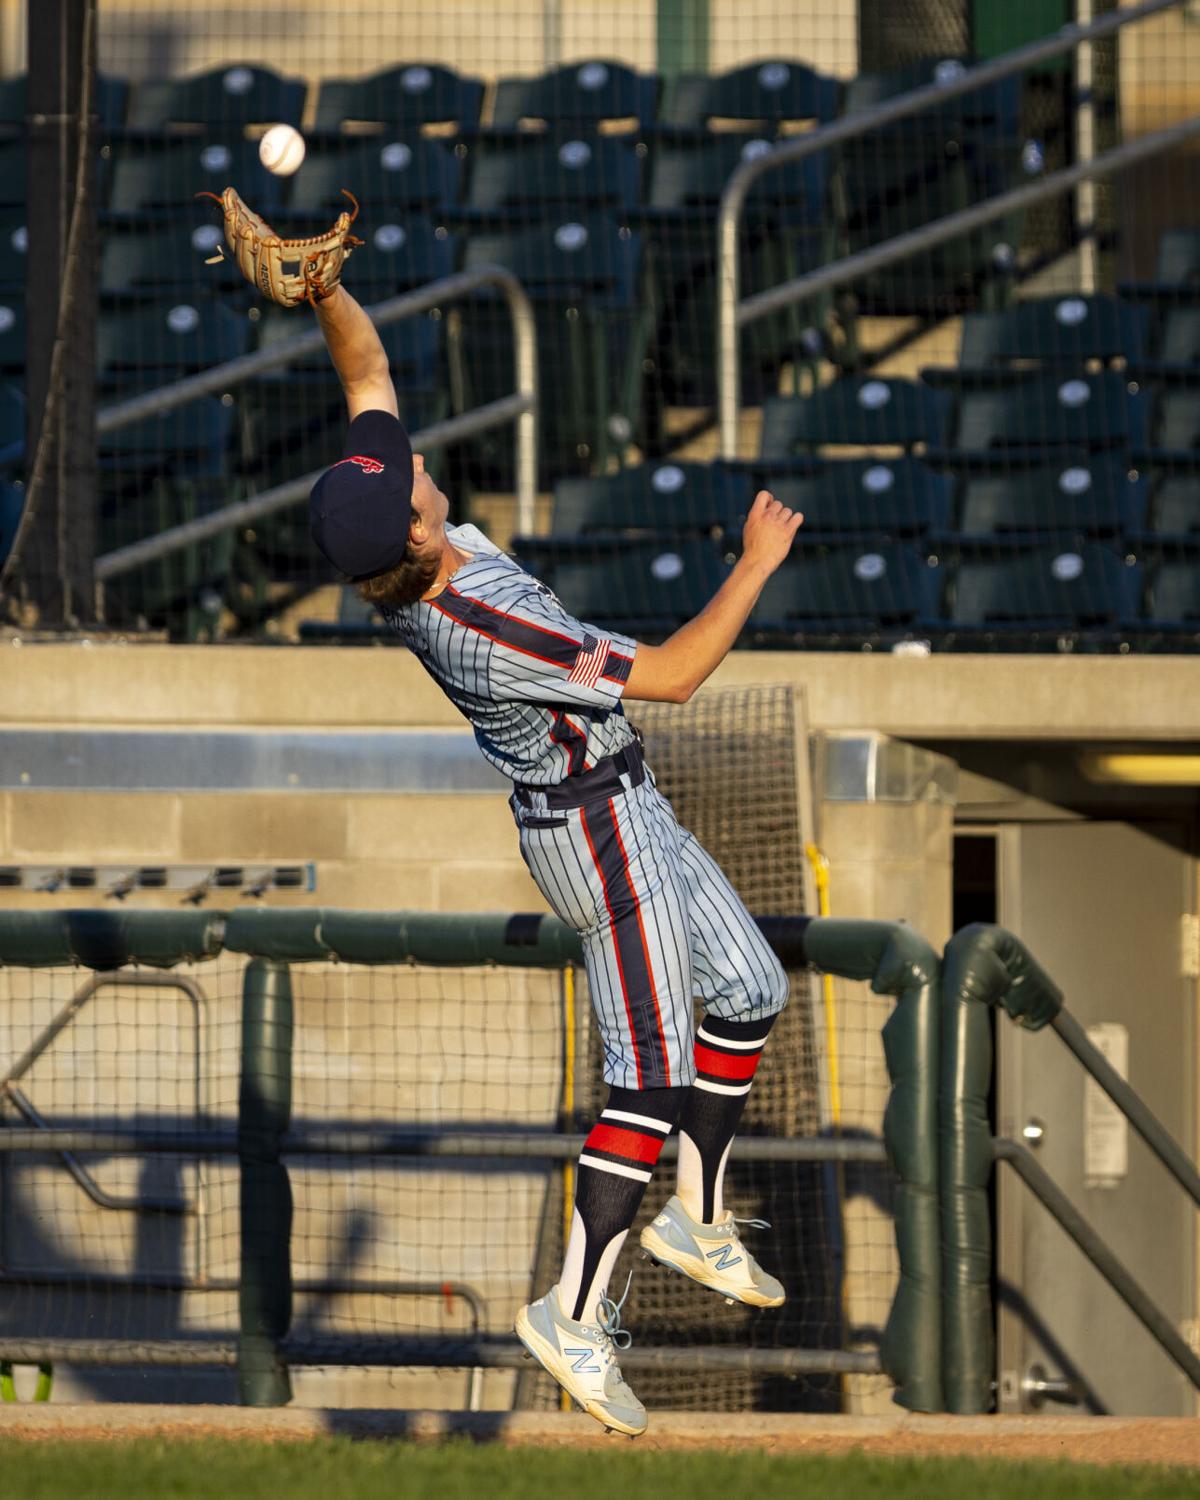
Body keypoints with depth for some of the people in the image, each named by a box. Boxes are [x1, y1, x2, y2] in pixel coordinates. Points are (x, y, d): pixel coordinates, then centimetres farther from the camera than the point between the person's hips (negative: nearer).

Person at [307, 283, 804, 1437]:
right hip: (595, 831, -10)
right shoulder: (485, 634, -33)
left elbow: (365, 366, -1)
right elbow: (669, 676, -26)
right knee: (656, 1070, -7)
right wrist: (756, 565, -18)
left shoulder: (385, 546, -12)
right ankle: (575, 1310, -5)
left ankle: (696, 1219, 29)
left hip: (616, 809, 10)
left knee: (747, 991, 19)